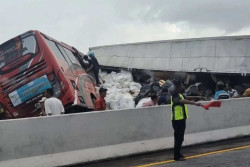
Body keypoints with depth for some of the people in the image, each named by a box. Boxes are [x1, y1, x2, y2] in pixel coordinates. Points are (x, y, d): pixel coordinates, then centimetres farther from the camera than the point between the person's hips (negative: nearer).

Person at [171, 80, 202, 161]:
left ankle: (178, 154, 26)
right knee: (178, 138, -7)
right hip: (177, 120, -10)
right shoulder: (175, 96, -18)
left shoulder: (180, 95, 15)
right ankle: (177, 156, -2)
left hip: (181, 119, 10)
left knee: (180, 138, 16)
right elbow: (183, 101, -36)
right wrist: (195, 103, -45)